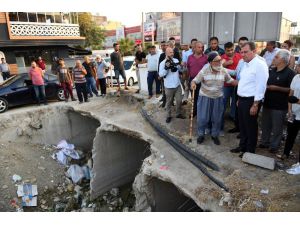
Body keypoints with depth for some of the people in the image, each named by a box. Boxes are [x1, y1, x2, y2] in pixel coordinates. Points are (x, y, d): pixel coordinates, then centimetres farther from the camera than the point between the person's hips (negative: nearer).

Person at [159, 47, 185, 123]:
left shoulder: (176, 60, 3)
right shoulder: (163, 63, -8)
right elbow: (161, 74, -12)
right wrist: (166, 68, -25)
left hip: (177, 85, 4)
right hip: (169, 86, -3)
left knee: (179, 100, 11)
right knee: (169, 102, 9)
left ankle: (178, 113, 30)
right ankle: (168, 116, 23)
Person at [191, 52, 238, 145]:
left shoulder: (224, 71, -6)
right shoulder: (204, 71, -15)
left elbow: (231, 81, 4)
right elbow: (195, 80, -13)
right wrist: (193, 84, -36)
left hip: (218, 98, 3)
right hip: (205, 97, -2)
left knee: (217, 118, 10)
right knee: (202, 118, 3)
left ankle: (215, 135, 30)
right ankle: (201, 135, 24)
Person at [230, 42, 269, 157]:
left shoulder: (260, 64, -16)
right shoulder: (246, 64, 12)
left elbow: (261, 86, -19)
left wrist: (255, 105, -20)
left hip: (251, 101, -8)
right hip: (242, 99, 8)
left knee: (250, 127, 5)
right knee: (242, 125, 17)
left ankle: (250, 150, 21)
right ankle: (242, 146, 33)